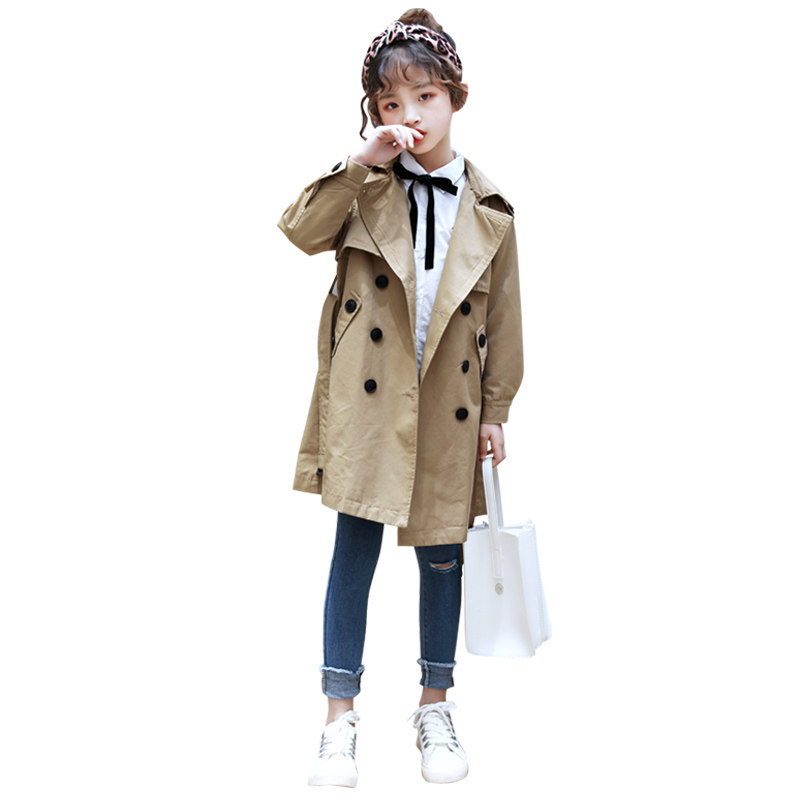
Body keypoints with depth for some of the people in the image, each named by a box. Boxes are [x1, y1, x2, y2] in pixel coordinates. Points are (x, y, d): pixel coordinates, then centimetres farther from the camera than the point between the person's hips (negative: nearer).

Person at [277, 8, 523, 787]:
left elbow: (502, 320, 6)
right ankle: (339, 720, 15)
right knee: (355, 546, 3)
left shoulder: (488, 210, 3)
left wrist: (494, 410, 4)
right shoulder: (366, 187, 2)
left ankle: (435, 708, 28)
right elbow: (300, 229, -12)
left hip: (448, 410, 2)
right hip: (367, 401, -1)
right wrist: (360, 162, -19)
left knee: (441, 552, 11)